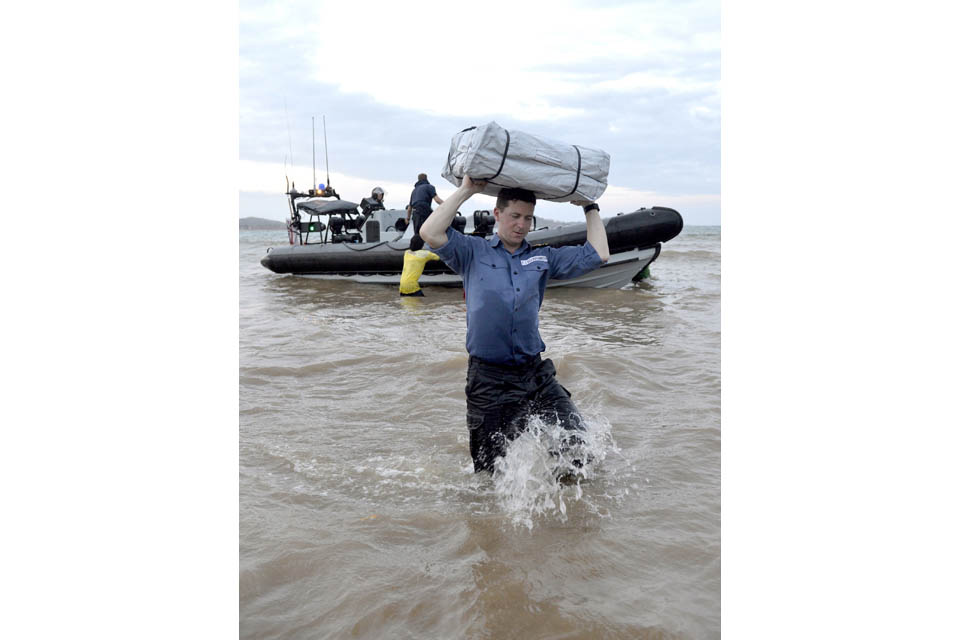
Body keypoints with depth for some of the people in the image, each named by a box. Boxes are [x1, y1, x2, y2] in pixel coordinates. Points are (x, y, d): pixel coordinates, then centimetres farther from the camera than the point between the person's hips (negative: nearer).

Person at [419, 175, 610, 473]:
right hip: (489, 379, -3)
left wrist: (590, 207, 17)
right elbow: (430, 234, -11)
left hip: (536, 375, 3)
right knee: (494, 472, 4)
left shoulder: (543, 258, 13)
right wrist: (466, 191, -5)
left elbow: (597, 254, 12)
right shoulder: (473, 252, 5)